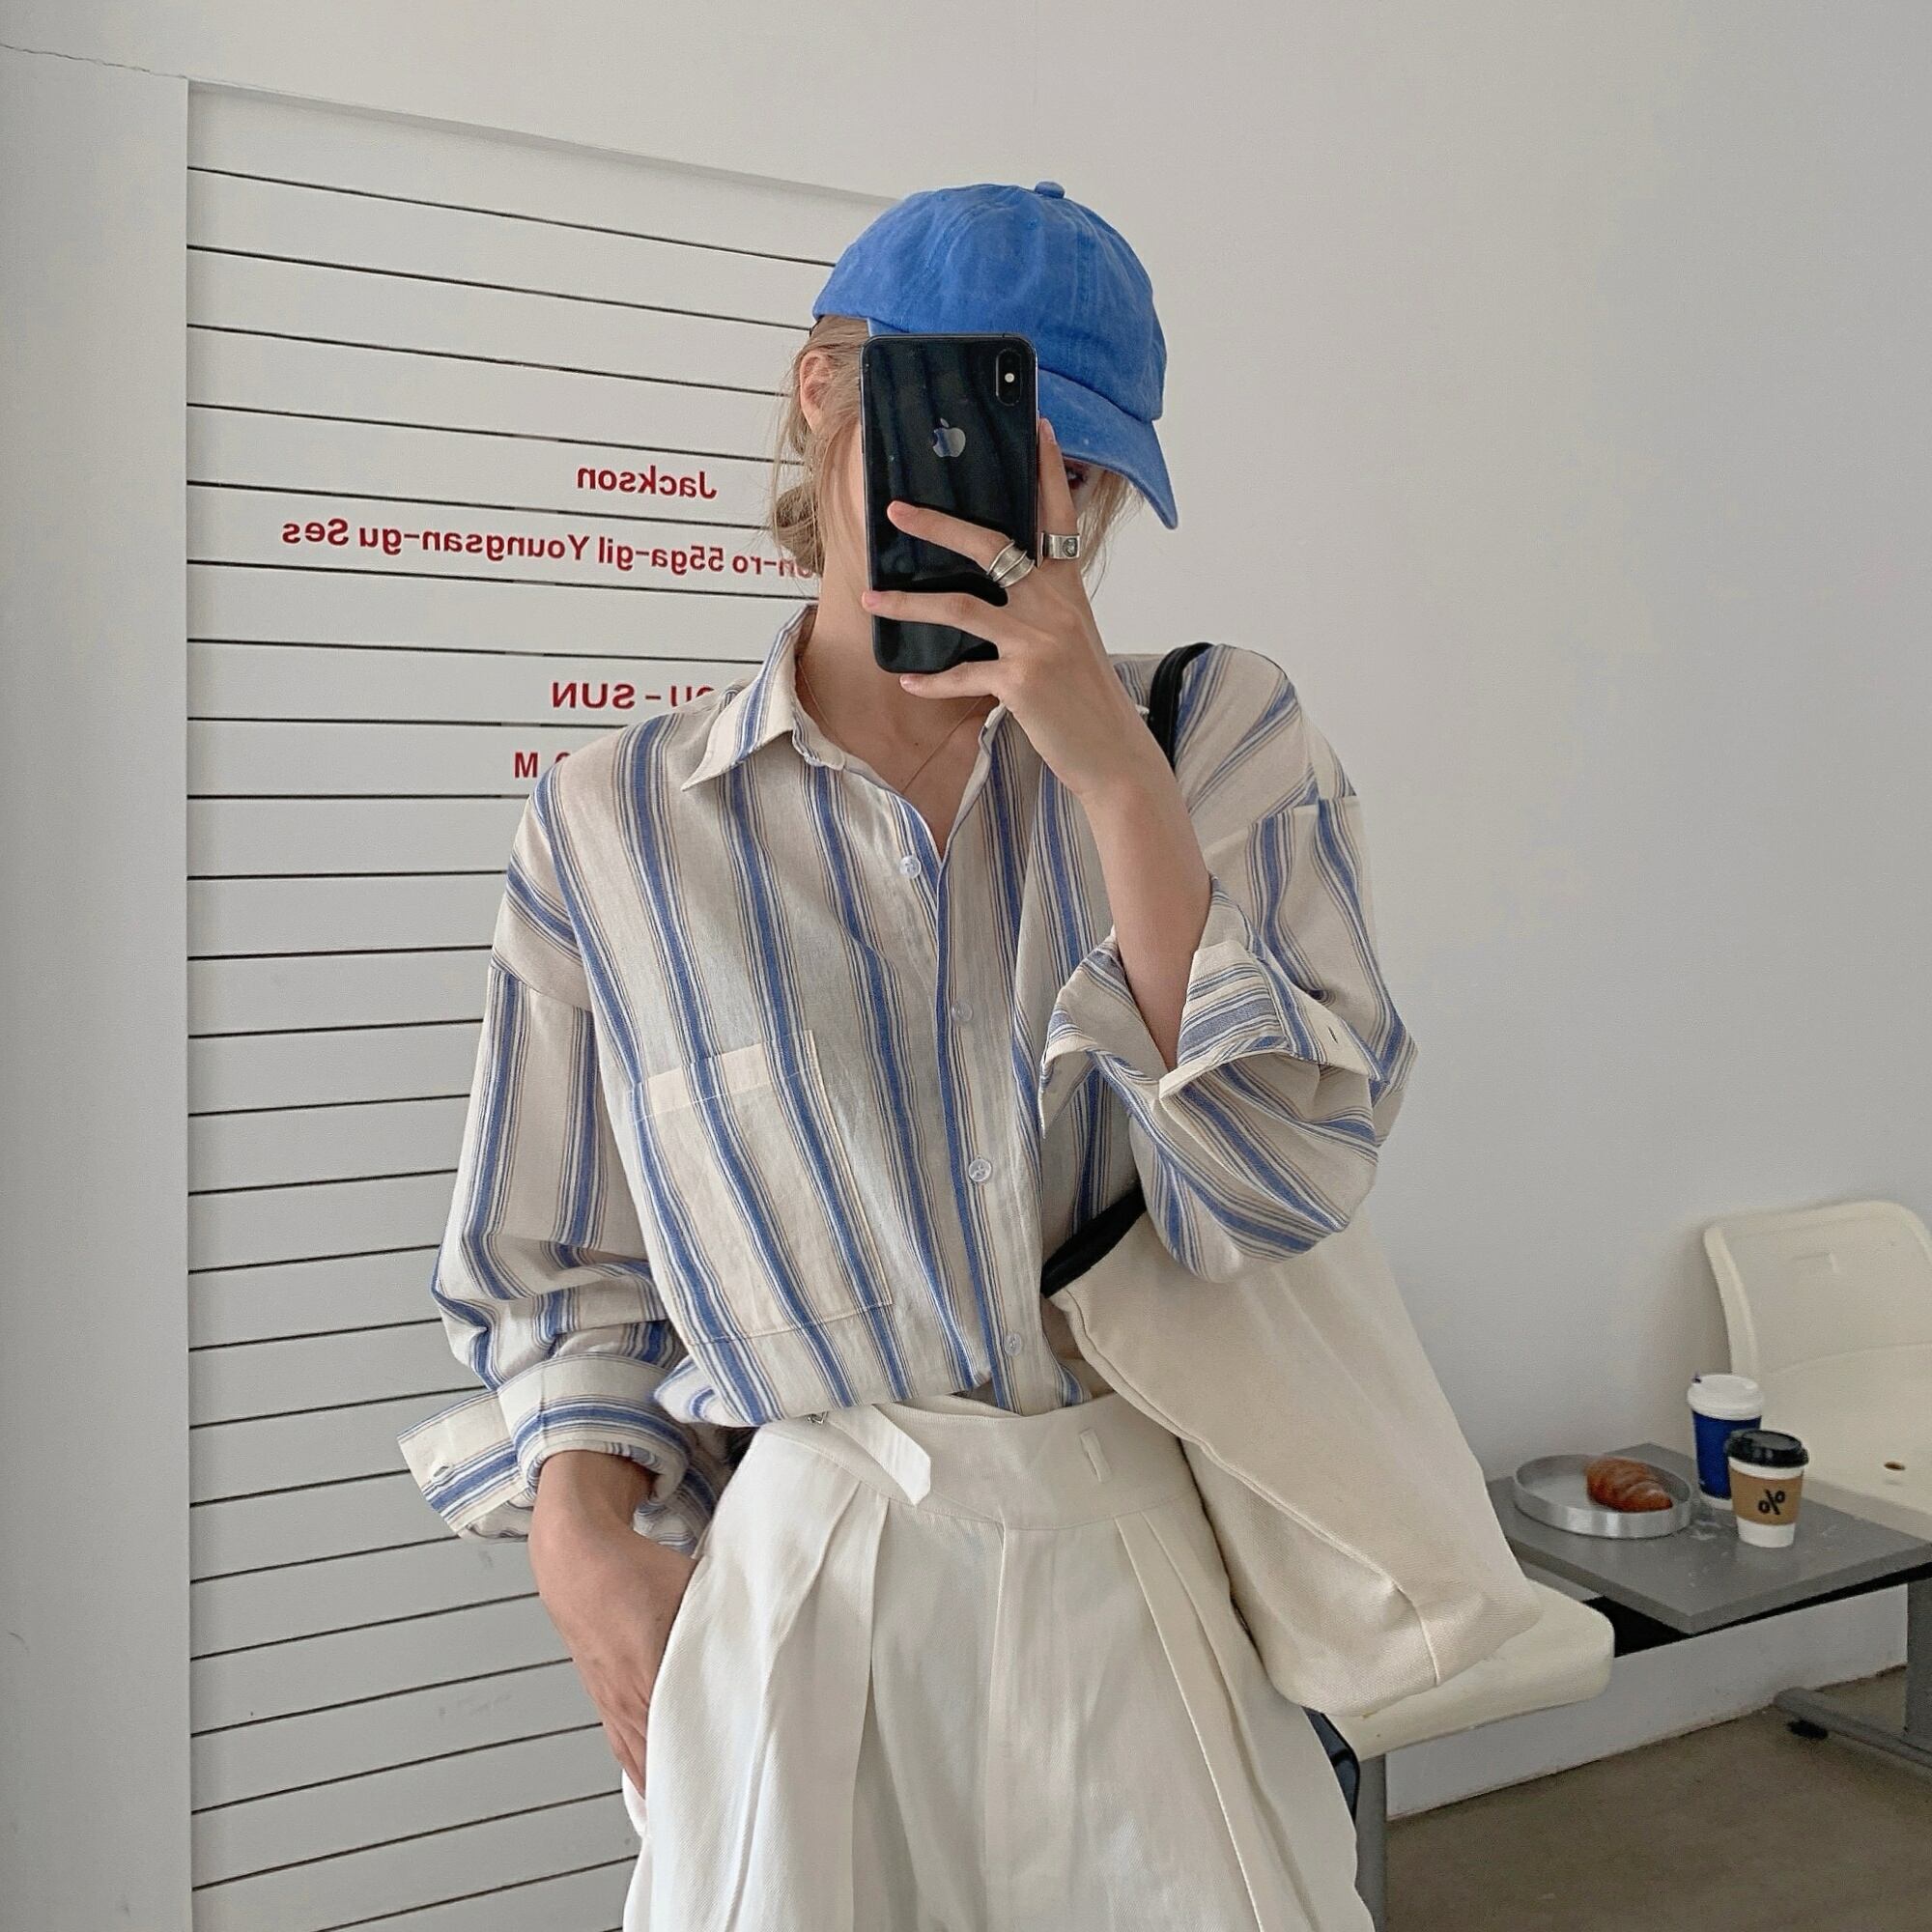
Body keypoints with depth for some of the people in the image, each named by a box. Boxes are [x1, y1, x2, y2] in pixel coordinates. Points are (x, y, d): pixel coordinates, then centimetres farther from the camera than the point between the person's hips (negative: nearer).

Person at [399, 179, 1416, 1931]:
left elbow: (1278, 1189, -13)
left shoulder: (1226, 736, -2)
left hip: (1154, 1572, 1)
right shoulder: (619, 826, -1)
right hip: (800, 1594, 0)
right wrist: (584, 1538, -8)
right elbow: (562, 1266, 7)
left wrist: (1114, 773, -20)